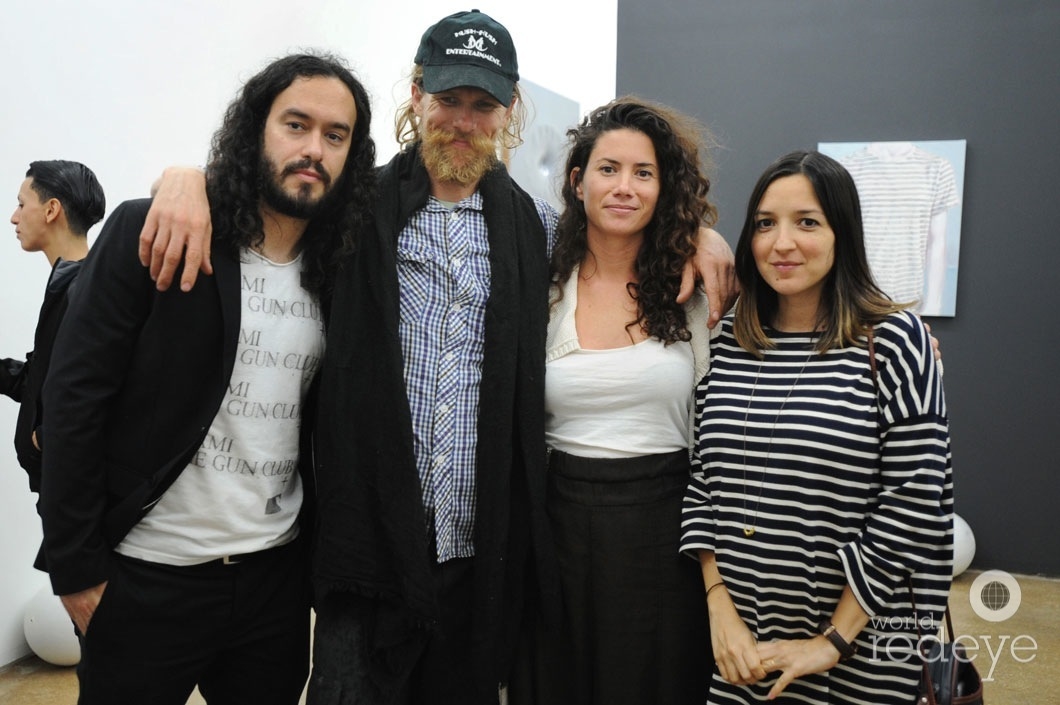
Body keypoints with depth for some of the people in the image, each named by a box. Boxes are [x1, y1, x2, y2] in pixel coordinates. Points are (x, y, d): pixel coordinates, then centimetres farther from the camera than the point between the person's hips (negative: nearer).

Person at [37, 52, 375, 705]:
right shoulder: (149, 234, -11)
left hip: (277, 575, 4)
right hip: (147, 577, -3)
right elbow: (75, 397, -11)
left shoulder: (338, 270, 2)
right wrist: (76, 567, -10)